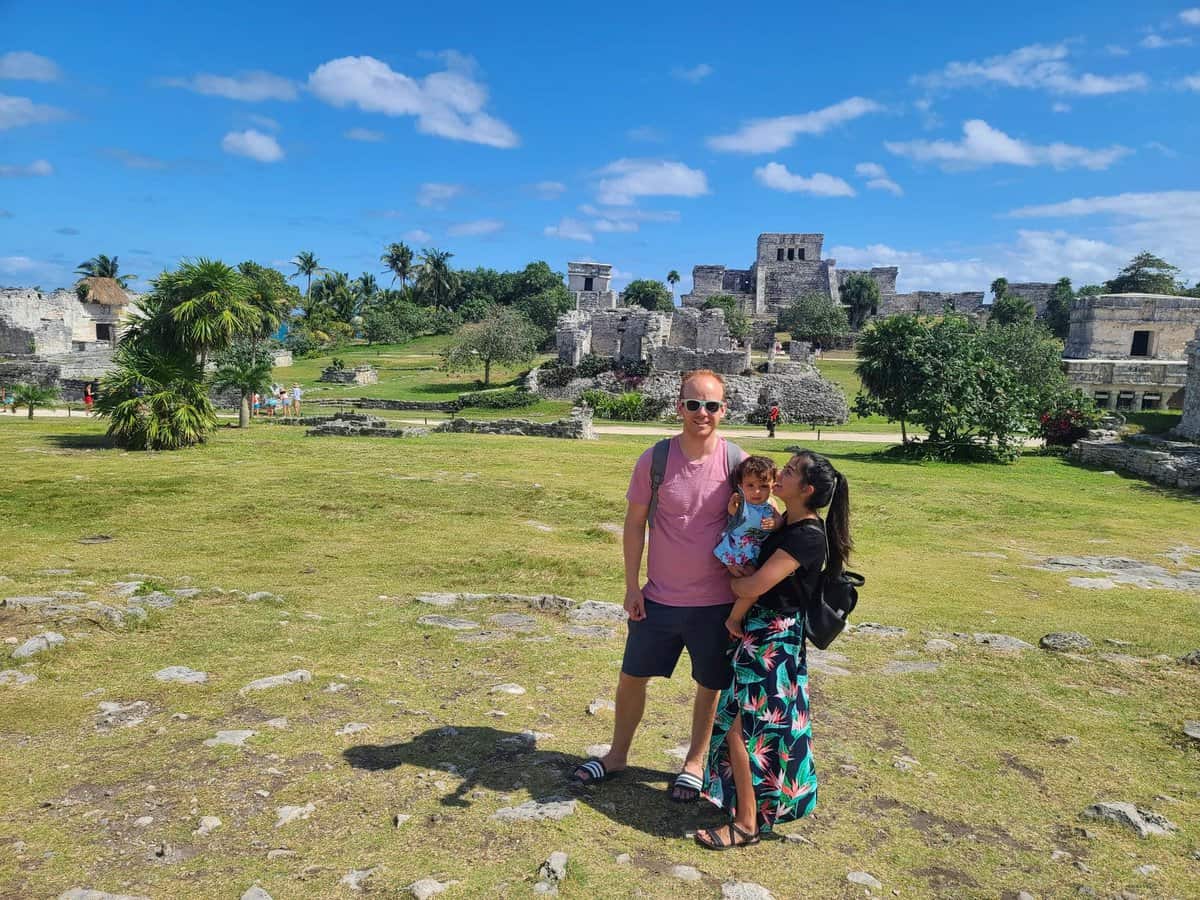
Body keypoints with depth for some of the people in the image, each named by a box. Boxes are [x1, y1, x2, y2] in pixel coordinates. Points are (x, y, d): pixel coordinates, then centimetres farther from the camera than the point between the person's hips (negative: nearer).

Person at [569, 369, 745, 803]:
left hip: (715, 602, -1)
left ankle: (695, 763, 38)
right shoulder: (654, 459, -8)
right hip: (658, 599, 1)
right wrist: (631, 585, -2)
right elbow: (634, 523, 0)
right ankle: (617, 754, 37)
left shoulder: (737, 462, -10)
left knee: (710, 685, 15)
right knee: (632, 676, 14)